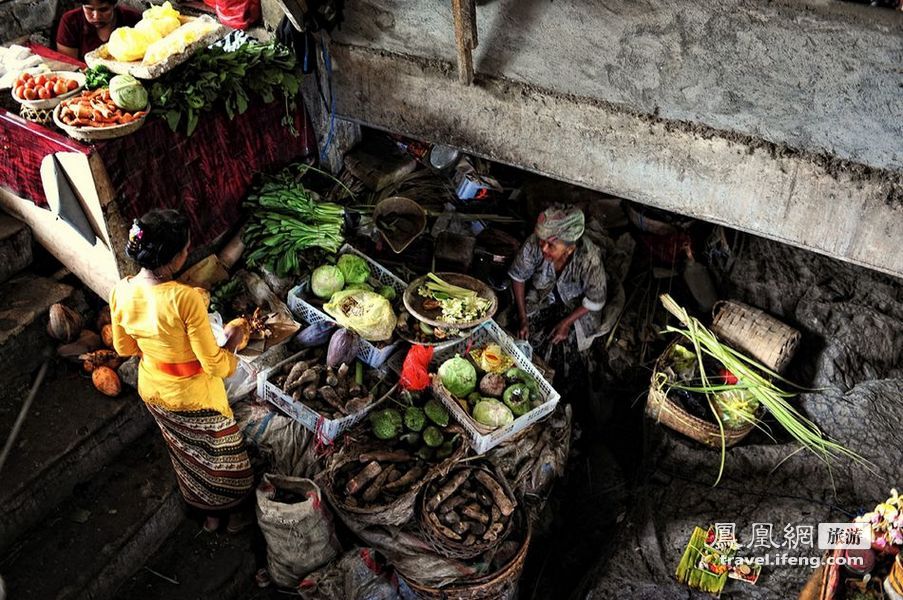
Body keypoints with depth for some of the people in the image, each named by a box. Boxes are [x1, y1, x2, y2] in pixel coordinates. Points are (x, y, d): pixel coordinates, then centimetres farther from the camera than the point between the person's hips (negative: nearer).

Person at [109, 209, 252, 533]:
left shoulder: (121, 292, -17)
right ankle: (232, 513, 47)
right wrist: (231, 343, -9)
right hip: (194, 396, -6)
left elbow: (124, 348, 1)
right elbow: (214, 365, -28)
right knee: (220, 456, 23)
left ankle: (208, 513, 53)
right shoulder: (185, 298, -36)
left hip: (152, 391, 6)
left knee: (185, 454, 30)